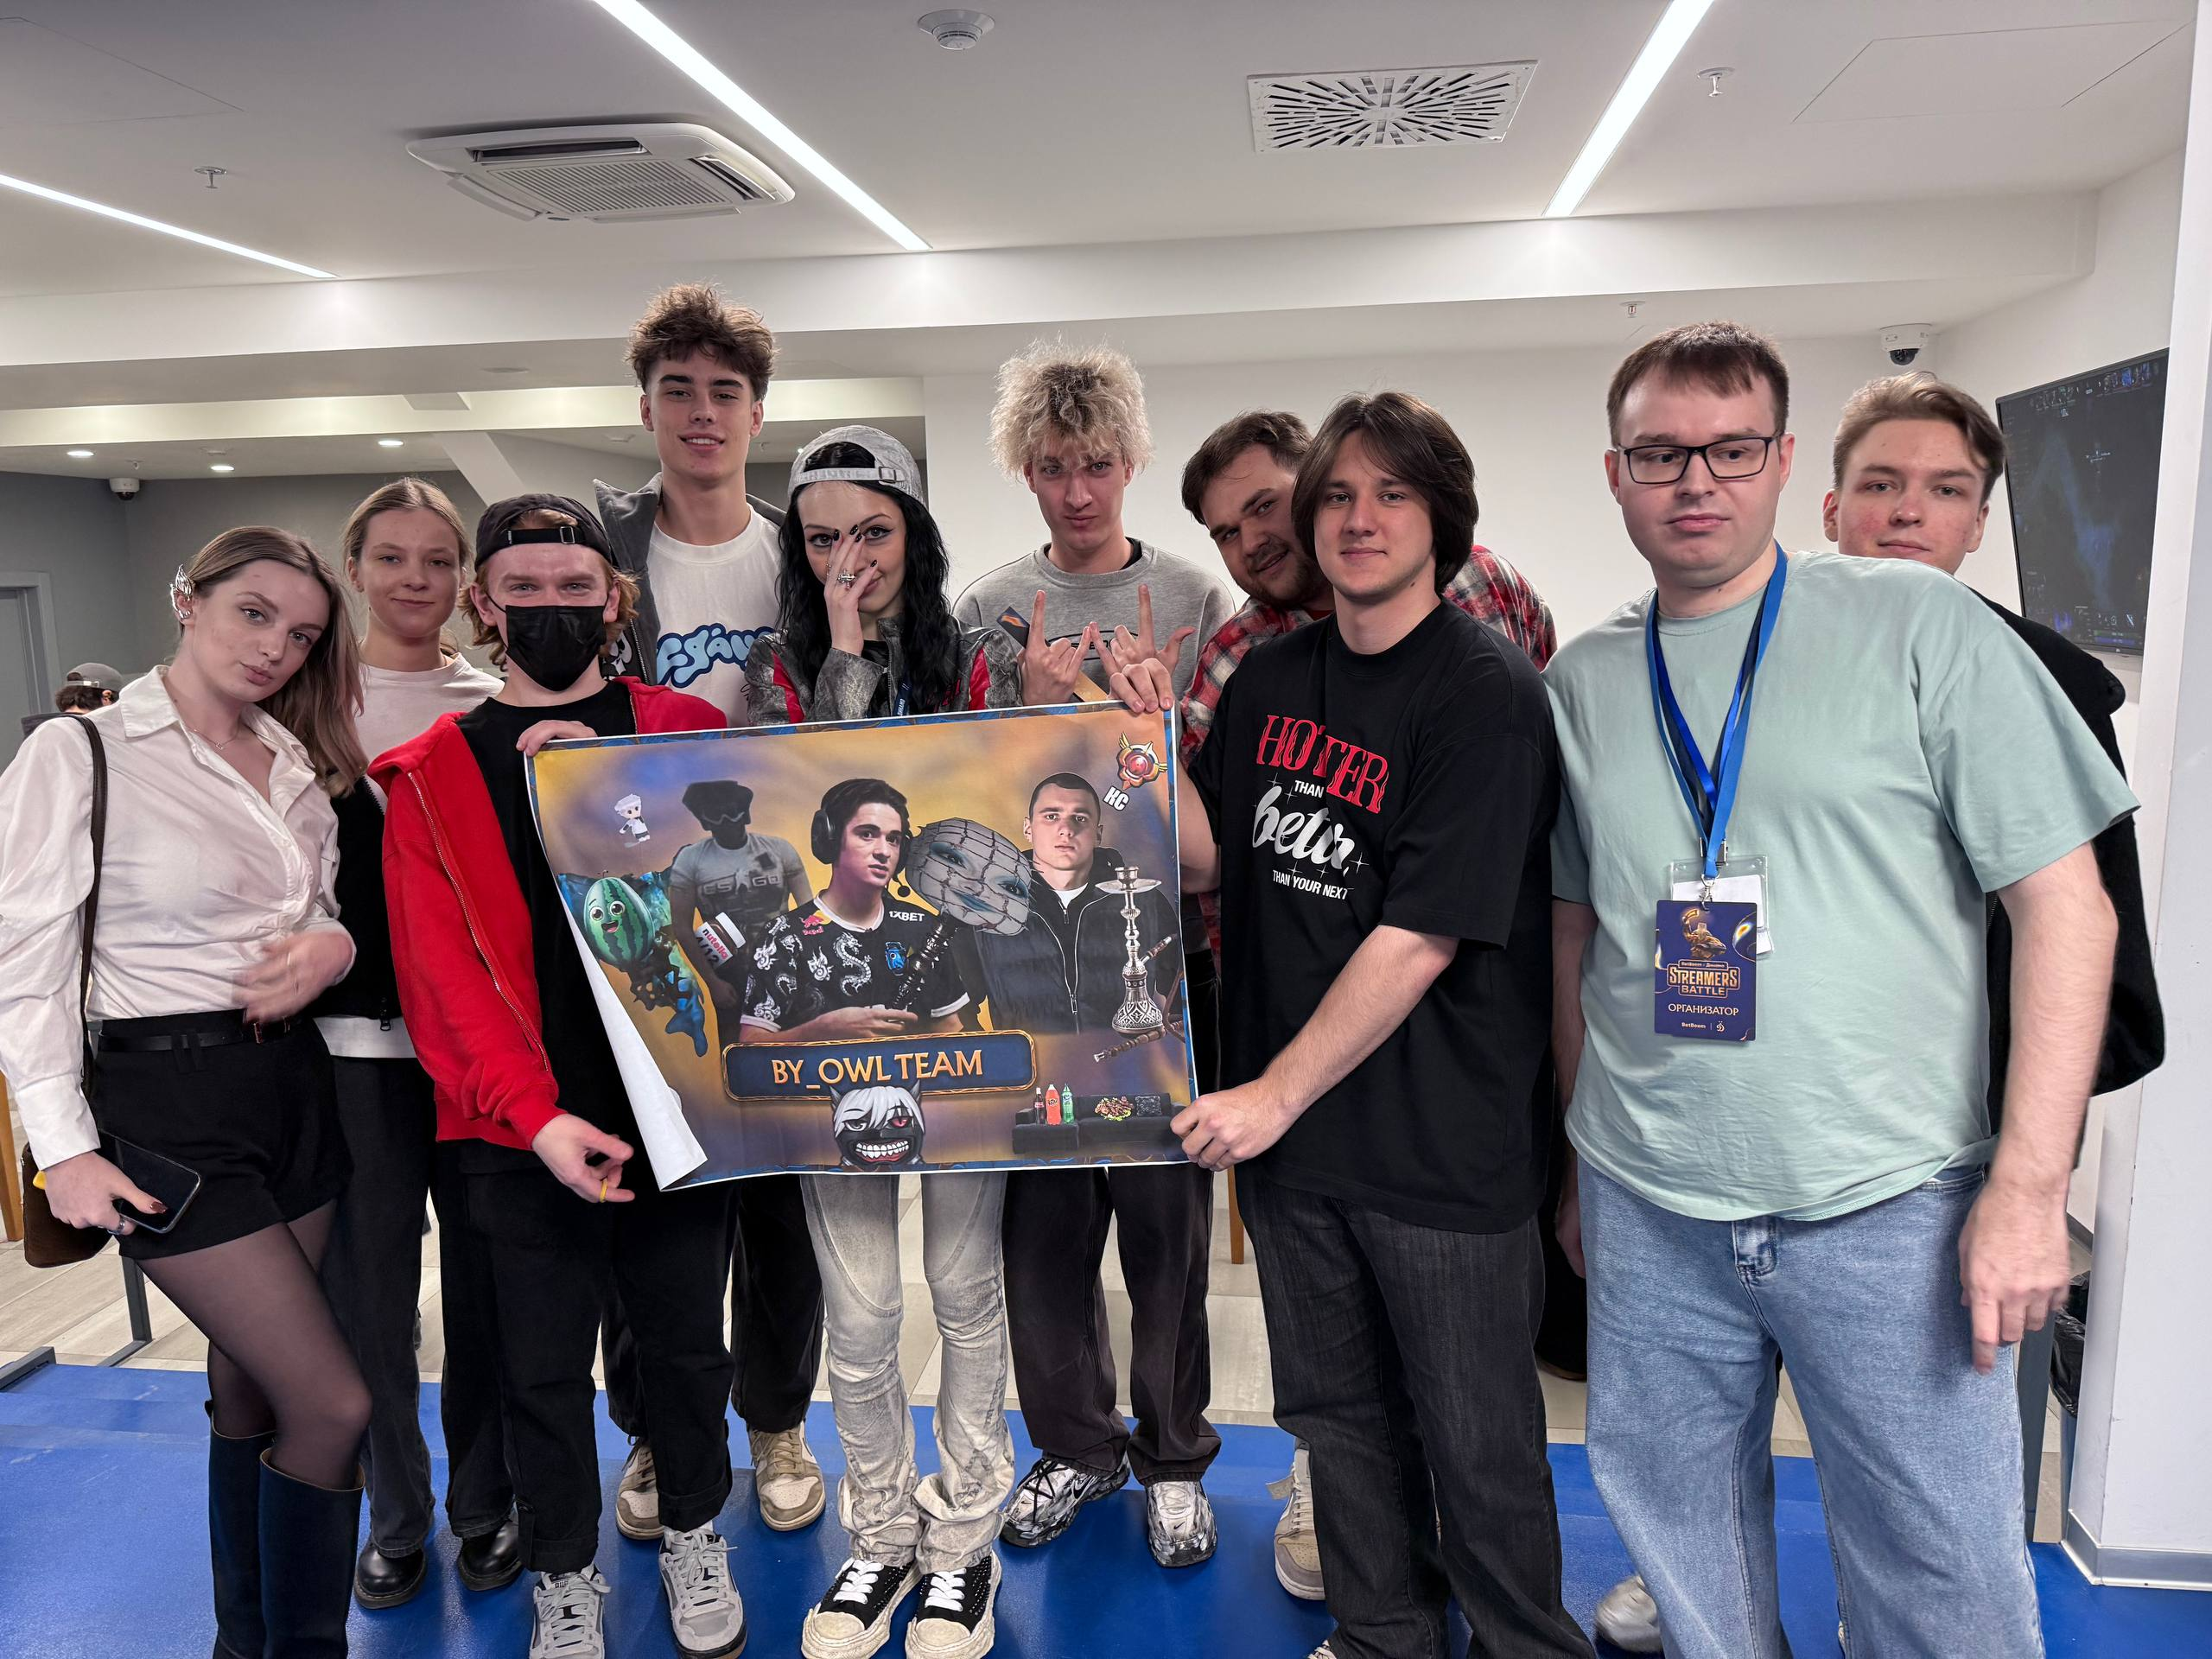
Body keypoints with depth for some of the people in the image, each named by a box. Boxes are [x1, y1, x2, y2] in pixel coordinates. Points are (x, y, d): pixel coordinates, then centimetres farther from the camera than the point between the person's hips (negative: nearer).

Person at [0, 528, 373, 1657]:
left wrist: (333, 947, -6)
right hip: (168, 1101, -6)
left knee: (250, 1387, 16)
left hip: (294, 1084, 6)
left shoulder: (297, 766, 10)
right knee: (334, 1404, -7)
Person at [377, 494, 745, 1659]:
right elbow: (439, 969, -5)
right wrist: (533, 1115, -17)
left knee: (686, 1342, 15)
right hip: (523, 1129, 0)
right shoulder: (429, 775, 2)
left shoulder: (686, 730, 4)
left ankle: (693, 1535, 39)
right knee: (543, 1366, 11)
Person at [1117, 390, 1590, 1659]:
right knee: (1338, 1411, 21)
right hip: (1290, 1132, 6)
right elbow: (1213, 863, 10)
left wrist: (1275, 1094, -17)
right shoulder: (1270, 681, 6)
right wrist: (1152, 745, -5)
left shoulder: (1488, 691, -15)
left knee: (1476, 1444, 9)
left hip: (1444, 1147, -6)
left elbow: (1422, 937, -20)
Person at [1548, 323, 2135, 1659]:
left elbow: (2067, 902, -6)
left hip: (1889, 1210, -2)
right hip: (1649, 1215, 3)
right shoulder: (1580, 683, 6)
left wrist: (2029, 1184, -11)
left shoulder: (1920, 625, -4)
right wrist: (1575, 1161, 14)